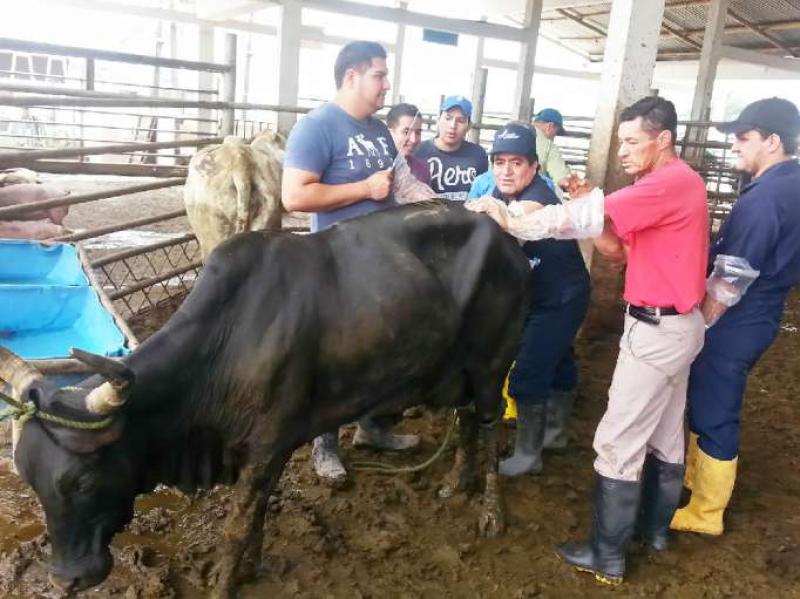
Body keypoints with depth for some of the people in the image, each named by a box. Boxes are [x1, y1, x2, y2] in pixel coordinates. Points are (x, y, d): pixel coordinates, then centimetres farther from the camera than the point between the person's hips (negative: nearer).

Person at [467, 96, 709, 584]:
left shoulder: (672, 182, -19)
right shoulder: (673, 184, 13)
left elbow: (592, 216, -28)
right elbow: (621, 252, 10)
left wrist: (512, 222, -23)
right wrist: (590, 209, -5)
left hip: (658, 327, -10)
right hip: (674, 324, 11)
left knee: (619, 442, -4)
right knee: (664, 433, 19)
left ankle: (607, 556, 7)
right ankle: (654, 526, 34)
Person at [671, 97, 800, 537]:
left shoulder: (764, 198, -25)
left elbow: (730, 282, -23)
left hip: (733, 323, -9)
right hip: (757, 315, 9)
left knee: (714, 414, 4)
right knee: (706, 403, 22)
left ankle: (705, 513, 19)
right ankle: (695, 477, 40)